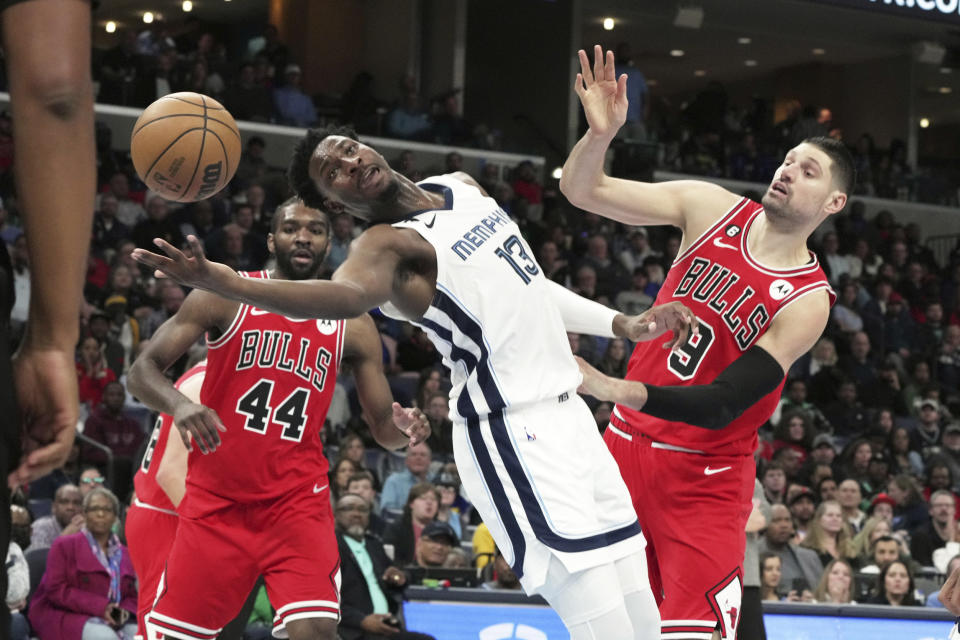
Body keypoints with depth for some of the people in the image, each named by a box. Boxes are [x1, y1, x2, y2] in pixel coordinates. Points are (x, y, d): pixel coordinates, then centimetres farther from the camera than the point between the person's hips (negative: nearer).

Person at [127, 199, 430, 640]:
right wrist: (179, 405, -27)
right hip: (216, 499, 0)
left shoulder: (352, 325, 5)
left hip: (297, 500, 0)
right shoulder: (225, 296, -1)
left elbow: (383, 428, 9)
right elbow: (142, 370, -5)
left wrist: (403, 428, -17)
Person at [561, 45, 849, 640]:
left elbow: (722, 406, -23)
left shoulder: (808, 300, -14)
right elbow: (582, 190, -4)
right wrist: (600, 135, -26)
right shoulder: (712, 208, -2)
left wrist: (618, 390, -35)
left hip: (705, 477, -4)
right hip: (628, 444, 4)